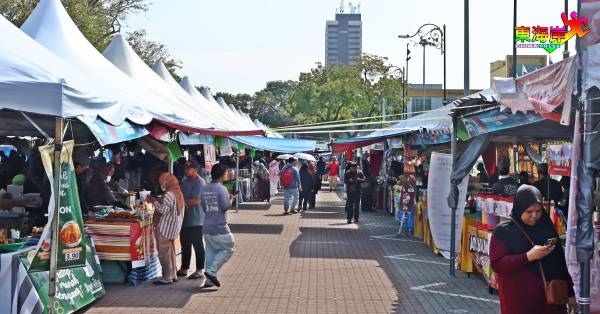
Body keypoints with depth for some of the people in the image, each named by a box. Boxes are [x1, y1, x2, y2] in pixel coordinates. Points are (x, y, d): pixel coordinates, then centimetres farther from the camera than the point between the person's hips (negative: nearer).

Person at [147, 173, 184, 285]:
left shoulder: (169, 194, -18)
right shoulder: (178, 193, 12)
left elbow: (163, 210, -22)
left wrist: (154, 201, -12)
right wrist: (157, 201, 17)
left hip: (165, 228, -10)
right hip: (173, 227, 10)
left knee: (164, 252, -5)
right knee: (171, 251, 16)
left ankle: (167, 278, -3)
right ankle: (173, 275, 22)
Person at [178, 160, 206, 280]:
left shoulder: (199, 182, -15)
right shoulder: (185, 181, 14)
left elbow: (196, 201, -23)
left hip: (195, 220, -9)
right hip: (185, 219, 9)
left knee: (197, 245, 0)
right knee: (185, 245, 15)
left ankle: (199, 271, 7)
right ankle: (184, 269, 24)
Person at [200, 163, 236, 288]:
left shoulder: (204, 189, 9)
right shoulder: (221, 189, -13)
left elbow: (203, 207, 13)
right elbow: (226, 207, -17)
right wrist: (231, 200, 1)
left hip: (207, 228, 7)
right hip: (219, 228, -7)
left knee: (210, 252, 12)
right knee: (228, 249, 7)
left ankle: (209, 280, 11)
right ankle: (211, 271, -5)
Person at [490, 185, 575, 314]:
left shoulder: (547, 228, 8)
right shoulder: (503, 232, -5)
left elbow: (560, 261, 12)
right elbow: (497, 264, -15)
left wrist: (570, 292, 13)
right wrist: (529, 256, -22)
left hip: (550, 298, 3)